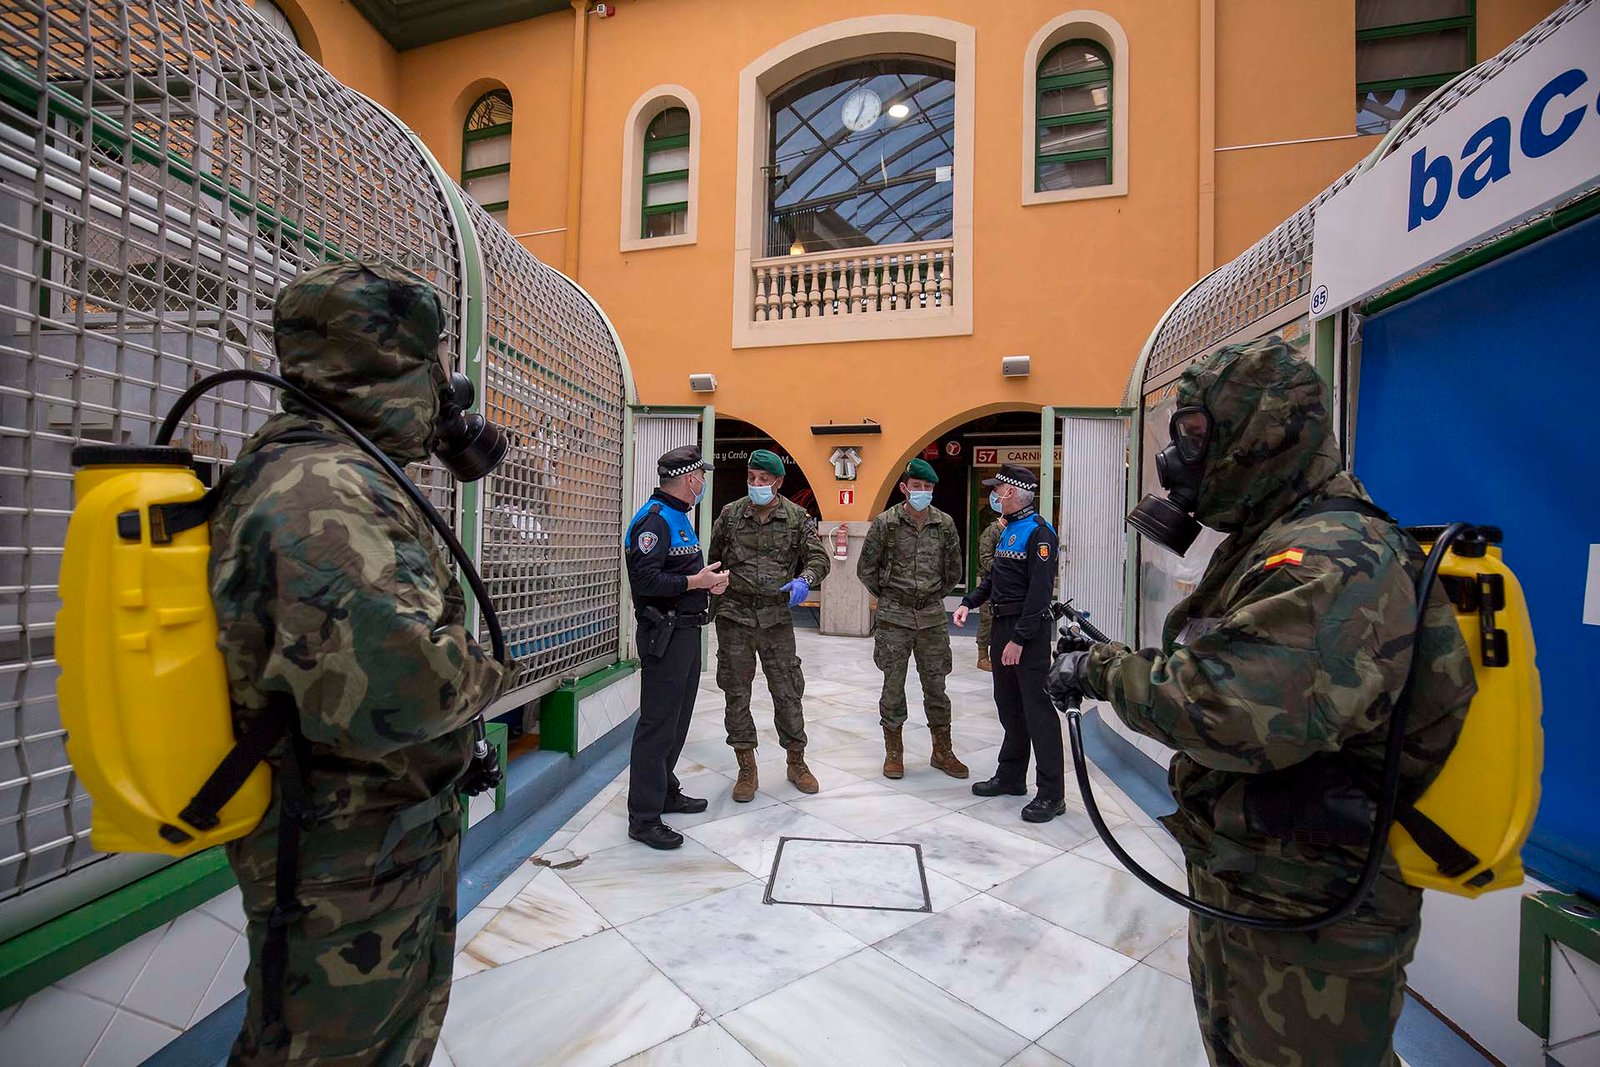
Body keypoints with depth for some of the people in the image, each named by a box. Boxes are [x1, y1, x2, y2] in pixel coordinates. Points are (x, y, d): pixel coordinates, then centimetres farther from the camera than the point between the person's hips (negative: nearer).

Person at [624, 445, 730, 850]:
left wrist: (709, 580, 6)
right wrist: (696, 581, -19)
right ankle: (644, 818, 8)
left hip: (686, 630, 11)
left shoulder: (679, 517, 17)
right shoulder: (654, 519, -16)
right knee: (657, 724, -3)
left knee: (677, 720, 19)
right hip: (663, 634, -10)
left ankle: (665, 793, 35)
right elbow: (645, 580, -26)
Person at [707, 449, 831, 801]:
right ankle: (747, 769, 22)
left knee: (788, 691, 7)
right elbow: (714, 560, 11)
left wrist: (804, 580, -21)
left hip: (777, 617, 0)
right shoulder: (729, 515, 2)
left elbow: (818, 558, -1)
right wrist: (711, 594, 6)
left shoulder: (797, 517, 0)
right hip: (734, 616, 1)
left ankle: (796, 762, 26)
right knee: (737, 693, 7)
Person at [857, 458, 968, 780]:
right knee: (893, 685, 5)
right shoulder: (885, 523, -6)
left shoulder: (945, 524, 2)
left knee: (936, 685, 10)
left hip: (932, 617, 2)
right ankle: (894, 751, 20)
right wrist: (886, 595, 7)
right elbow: (866, 568, 2)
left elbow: (953, 570, 13)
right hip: (894, 618, -2)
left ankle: (942, 751, 25)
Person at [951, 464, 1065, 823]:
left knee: (1037, 710, -3)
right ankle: (1010, 777, 30)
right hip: (1003, 625, 10)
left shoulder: (1038, 533, -14)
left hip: (1029, 631, -10)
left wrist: (1019, 638, -22)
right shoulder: (1008, 530, 15)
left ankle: (1051, 795, 6)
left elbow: (1039, 592, -20)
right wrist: (969, 603, 9)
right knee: (1009, 707, 17)